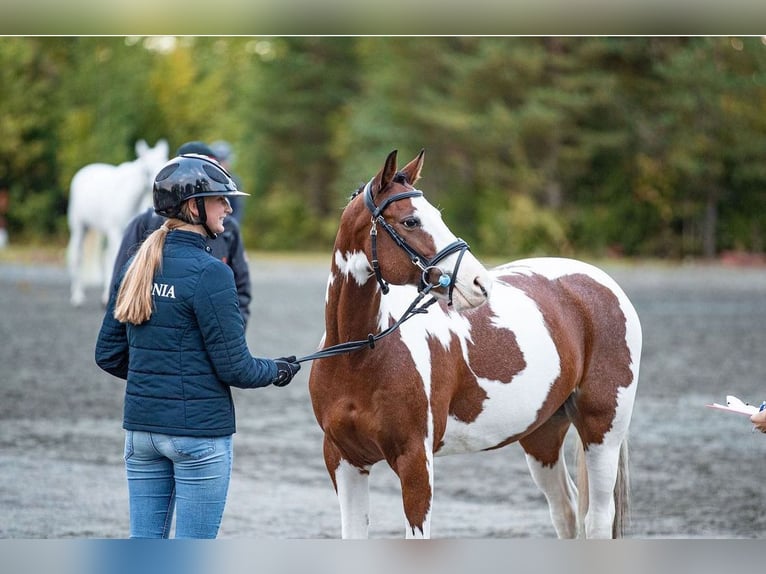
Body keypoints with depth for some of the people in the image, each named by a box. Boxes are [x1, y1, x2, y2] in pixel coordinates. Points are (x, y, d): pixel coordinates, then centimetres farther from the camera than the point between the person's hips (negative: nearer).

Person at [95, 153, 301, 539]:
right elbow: (234, 367, -13)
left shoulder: (135, 266, 6)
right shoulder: (209, 273, -16)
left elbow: (108, 355, 10)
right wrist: (276, 371, 6)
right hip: (198, 432, -7)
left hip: (141, 426, 7)